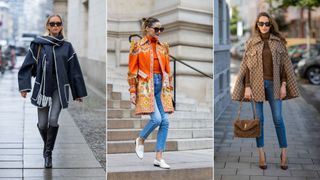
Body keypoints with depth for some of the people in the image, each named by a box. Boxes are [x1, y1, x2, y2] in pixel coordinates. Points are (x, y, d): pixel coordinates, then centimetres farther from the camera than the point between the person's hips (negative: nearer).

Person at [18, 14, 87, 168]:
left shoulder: (66, 46, 3)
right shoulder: (38, 44, 0)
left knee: (53, 120, -15)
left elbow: (74, 70, 6)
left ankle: (48, 153, 2)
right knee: (42, 124, 4)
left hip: (59, 89, 0)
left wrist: (78, 93, 7)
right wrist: (24, 86, -9)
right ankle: (47, 145, 36)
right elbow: (27, 66, 0)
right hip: (42, 88, 0)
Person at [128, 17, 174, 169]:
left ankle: (159, 158, 5)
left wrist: (170, 89, 12)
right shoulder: (138, 46, -1)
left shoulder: (163, 47, 12)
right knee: (156, 118, -18)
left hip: (161, 85, 5)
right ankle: (140, 140, 13)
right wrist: (132, 91, -7)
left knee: (165, 121, -3)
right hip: (146, 85, -5)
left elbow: (167, 70, 16)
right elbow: (132, 71, -3)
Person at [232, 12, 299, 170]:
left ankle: (284, 152, 8)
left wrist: (284, 85, -3)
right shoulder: (251, 43, 3)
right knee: (259, 119, 3)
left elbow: (285, 64, 5)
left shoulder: (278, 42, 5)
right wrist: (247, 87, -6)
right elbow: (246, 66, 1)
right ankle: (261, 153, 12)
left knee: (278, 119, -1)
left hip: (274, 84, 0)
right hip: (257, 84, 0)